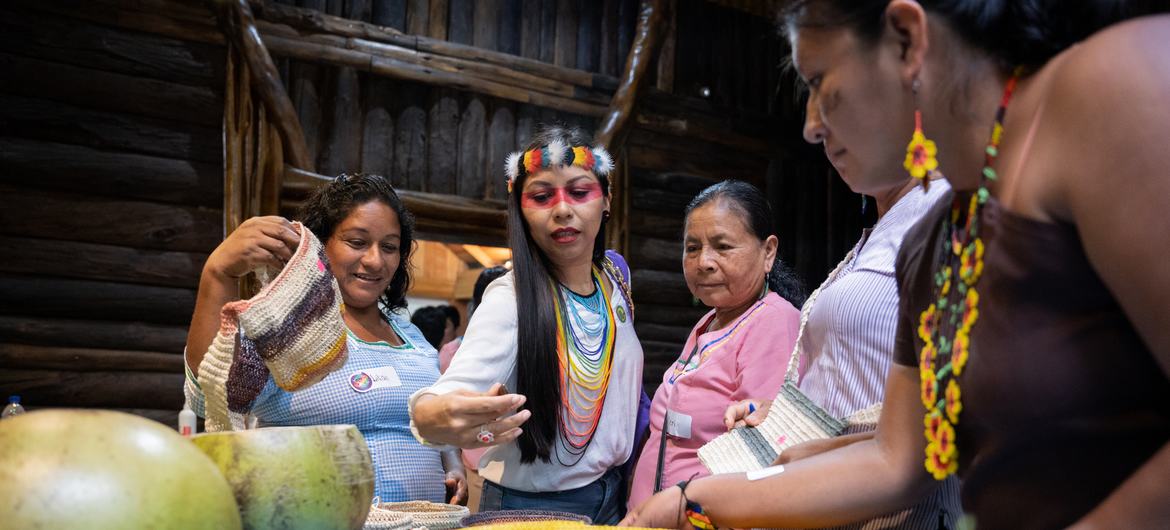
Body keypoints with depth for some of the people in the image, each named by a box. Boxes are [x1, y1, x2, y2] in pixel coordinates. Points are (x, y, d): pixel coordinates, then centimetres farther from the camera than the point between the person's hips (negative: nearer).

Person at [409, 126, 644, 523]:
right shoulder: (511, 298, -21)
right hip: (532, 505, -5)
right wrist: (432, 416, -58)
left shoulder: (615, 276, -3)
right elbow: (459, 390, -37)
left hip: (612, 496, 6)